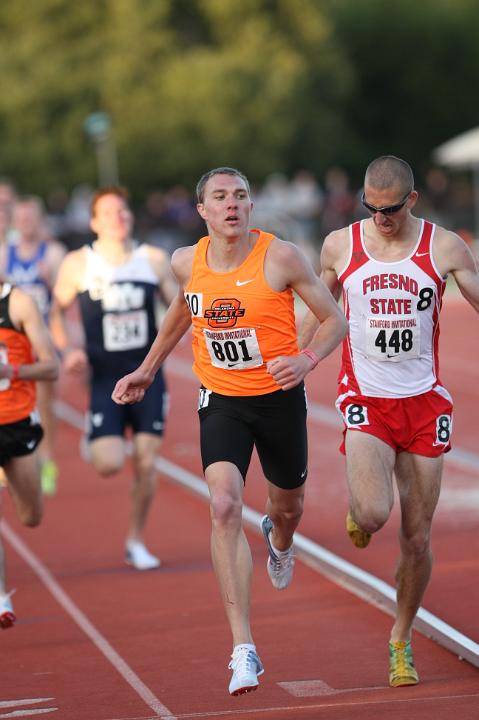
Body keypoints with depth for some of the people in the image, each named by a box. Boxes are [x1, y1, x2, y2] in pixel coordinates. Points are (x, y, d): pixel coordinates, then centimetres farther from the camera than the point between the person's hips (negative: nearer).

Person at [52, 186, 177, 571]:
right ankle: (95, 440, 25)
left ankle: (136, 542, 15)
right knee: (109, 464, -13)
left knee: (146, 463, -2)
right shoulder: (78, 265, -5)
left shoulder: (154, 260, 1)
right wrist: (69, 348, -8)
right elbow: (57, 311, 7)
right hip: (105, 378, -2)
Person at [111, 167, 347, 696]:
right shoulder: (186, 263, -4)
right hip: (221, 402, 1)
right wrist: (147, 370, 22)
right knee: (224, 506, -21)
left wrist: (307, 359, -25)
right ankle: (243, 651, -23)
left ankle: (279, 542, 63)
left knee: (287, 505, 19)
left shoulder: (280, 257, -14)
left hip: (280, 399, -1)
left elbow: (335, 320, -7)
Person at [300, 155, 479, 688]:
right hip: (366, 401, -1)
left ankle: (401, 643, 23)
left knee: (417, 538, 3)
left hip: (424, 402, 1)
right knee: (373, 515, -24)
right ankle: (358, 513, 15)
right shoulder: (340, 245, 2)